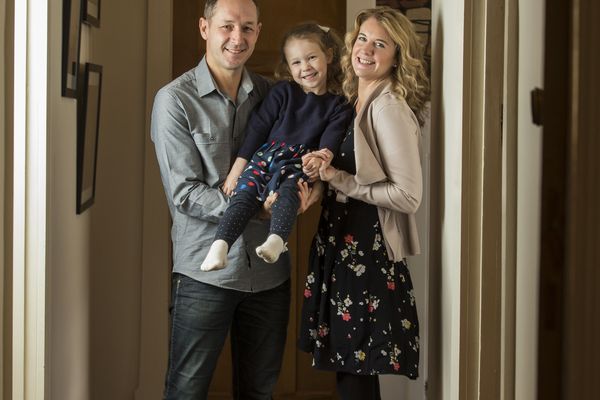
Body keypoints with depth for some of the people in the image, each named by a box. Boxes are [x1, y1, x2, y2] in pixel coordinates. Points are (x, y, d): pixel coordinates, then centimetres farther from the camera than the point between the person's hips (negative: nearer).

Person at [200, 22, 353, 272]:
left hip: (300, 165, -2)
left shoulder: (338, 105, 11)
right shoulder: (283, 92, 12)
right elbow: (258, 127, 9)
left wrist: (322, 155, -27)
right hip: (266, 157, 2)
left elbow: (331, 139, -2)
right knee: (244, 194, -24)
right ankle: (219, 245, -38)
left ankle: (276, 241, -55)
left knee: (288, 191, -34)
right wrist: (238, 168, 4)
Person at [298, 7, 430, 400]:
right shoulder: (355, 104, 12)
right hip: (343, 250, 9)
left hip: (367, 255, -9)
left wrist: (339, 180, -17)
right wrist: (325, 175, 5)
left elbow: (409, 195, -19)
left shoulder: (389, 106, -15)